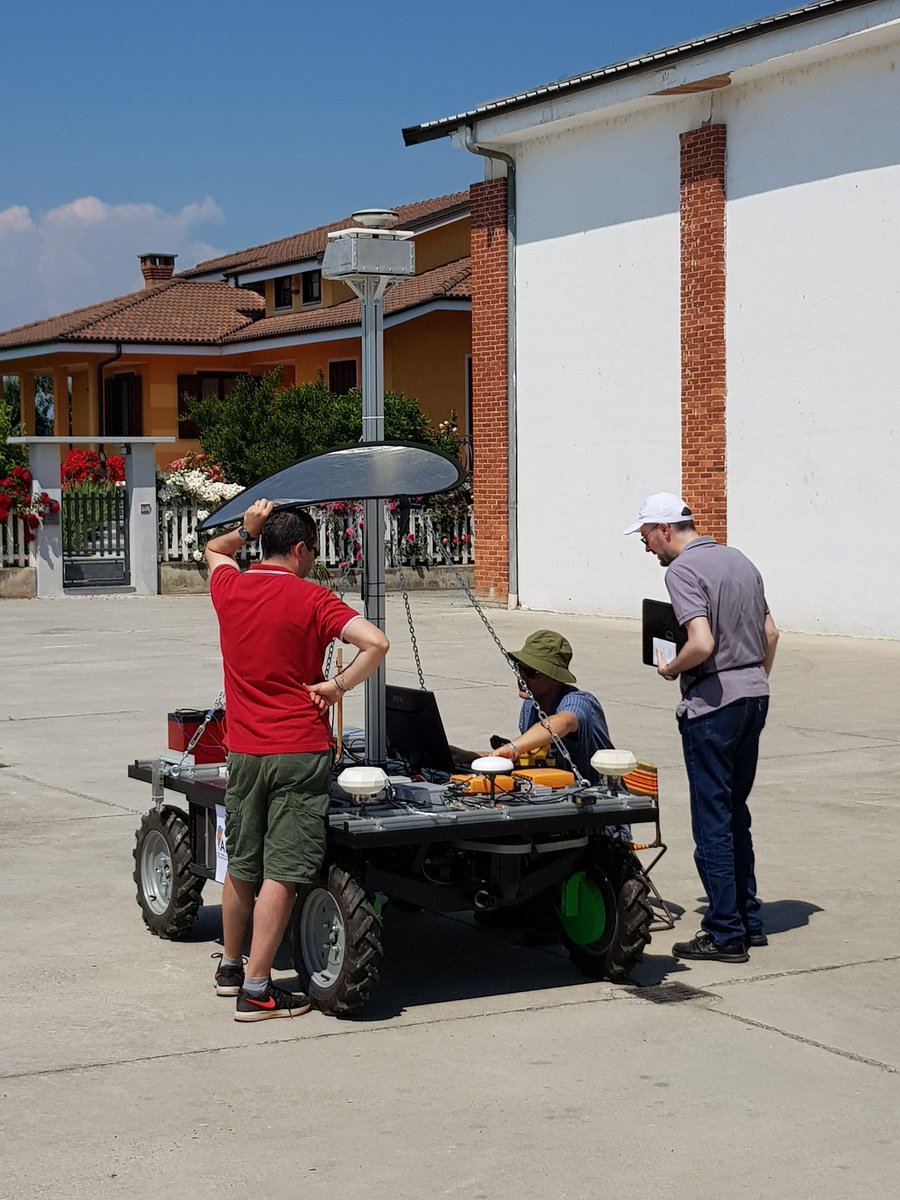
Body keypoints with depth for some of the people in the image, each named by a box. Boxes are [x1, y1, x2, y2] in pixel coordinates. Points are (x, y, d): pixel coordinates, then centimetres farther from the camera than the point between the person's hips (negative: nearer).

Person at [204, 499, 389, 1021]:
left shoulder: (230, 588, 5)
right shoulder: (313, 599, -10)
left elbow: (214, 550, 30)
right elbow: (376, 643, -22)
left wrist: (246, 529, 16)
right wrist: (338, 686, -12)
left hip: (243, 752, 5)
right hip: (300, 751, -5)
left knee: (242, 866, 19)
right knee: (282, 874, -2)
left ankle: (231, 968, 33)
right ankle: (256, 989, -2)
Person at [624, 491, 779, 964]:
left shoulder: (682, 570, -13)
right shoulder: (740, 561, 12)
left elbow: (702, 643, -24)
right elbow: (771, 632, 17)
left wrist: (670, 669, -7)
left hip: (712, 704, -8)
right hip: (754, 695, 8)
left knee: (712, 819, -1)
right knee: (736, 812, 18)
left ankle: (726, 934, 2)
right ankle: (749, 920, 23)